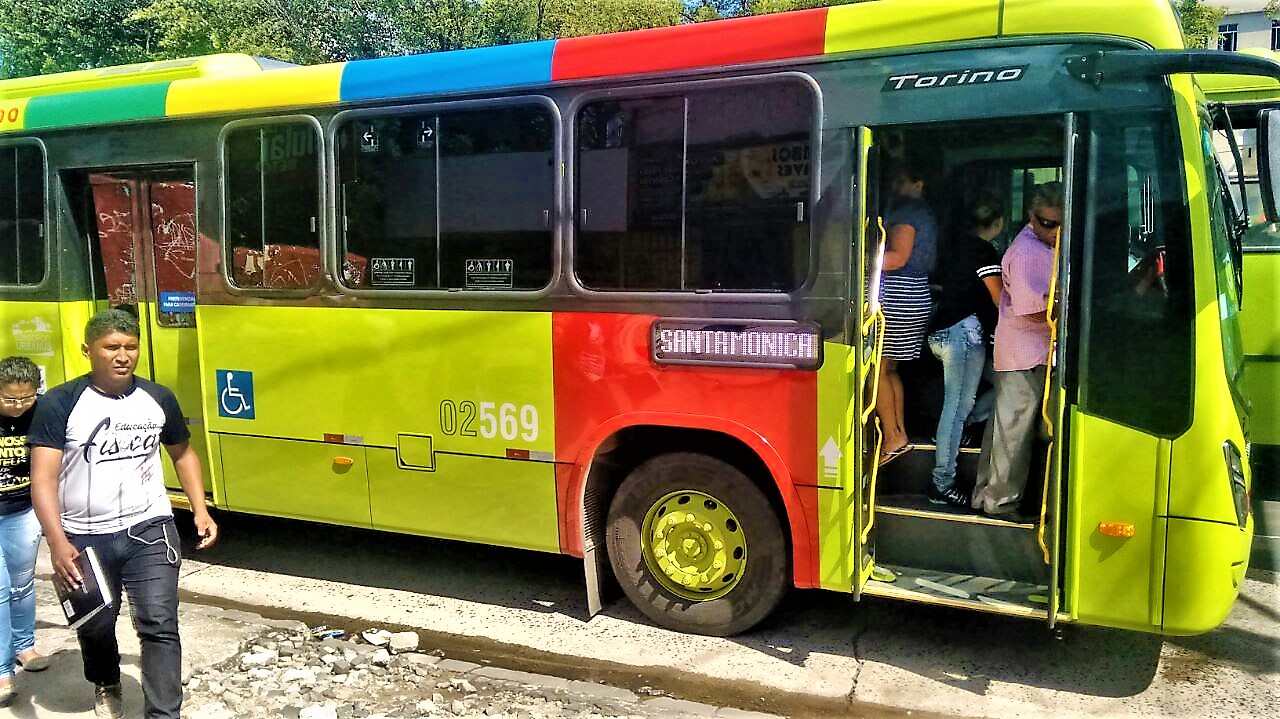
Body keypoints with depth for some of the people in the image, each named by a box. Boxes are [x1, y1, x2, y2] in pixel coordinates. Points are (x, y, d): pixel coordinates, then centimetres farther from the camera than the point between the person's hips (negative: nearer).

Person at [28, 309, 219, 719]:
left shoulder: (158, 399, -1)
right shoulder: (59, 404, -11)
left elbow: (182, 454, 14)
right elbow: (43, 478, -16)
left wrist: (200, 511, 4)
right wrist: (57, 542, -28)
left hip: (149, 530, 1)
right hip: (84, 537, 0)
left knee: (159, 625, -7)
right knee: (95, 627, 19)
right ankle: (106, 685, 49)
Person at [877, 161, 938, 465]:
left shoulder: (905, 213, -11)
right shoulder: (925, 214, 20)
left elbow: (898, 258, -21)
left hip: (896, 300, -10)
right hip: (917, 295, 10)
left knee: (877, 370, -6)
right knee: (889, 369, 15)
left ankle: (892, 437, -4)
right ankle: (900, 434, 18)